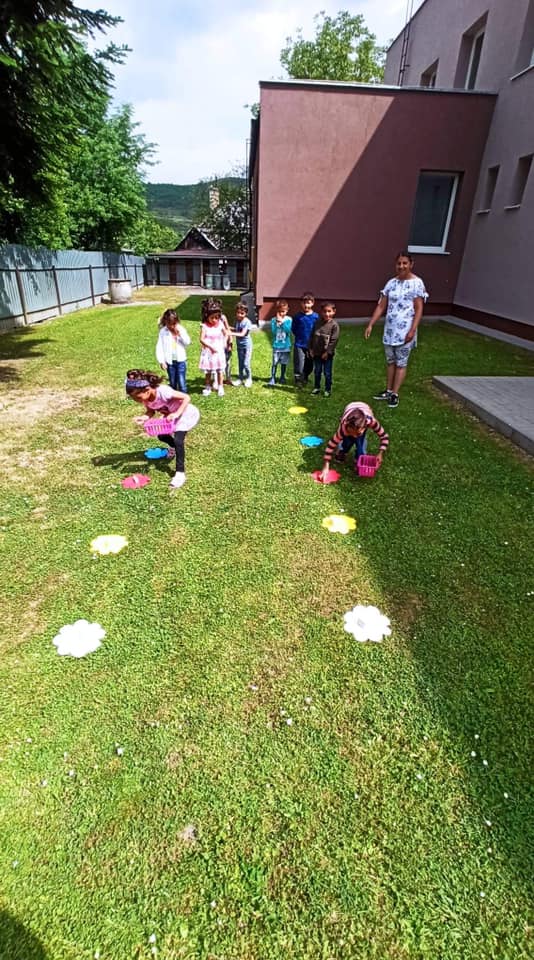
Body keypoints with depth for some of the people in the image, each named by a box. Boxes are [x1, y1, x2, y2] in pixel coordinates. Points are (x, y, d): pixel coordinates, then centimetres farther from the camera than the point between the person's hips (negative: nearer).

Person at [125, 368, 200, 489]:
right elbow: (151, 411, -3)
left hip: (186, 413, -8)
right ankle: (174, 447, 49)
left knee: (178, 440, -23)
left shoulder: (163, 391, -39)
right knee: (161, 436, 14)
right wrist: (144, 417, -25)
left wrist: (177, 414, -41)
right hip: (170, 416, 8)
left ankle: (180, 473, -15)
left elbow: (186, 397, -32)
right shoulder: (145, 397, -18)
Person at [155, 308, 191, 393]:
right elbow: (159, 347, -3)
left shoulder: (181, 330, 1)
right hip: (170, 361, 1)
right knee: (172, 383, 11)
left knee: (181, 382, -7)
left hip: (181, 360, -1)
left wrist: (180, 332, -18)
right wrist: (161, 361, -9)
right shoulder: (163, 332, -2)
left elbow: (187, 342, -10)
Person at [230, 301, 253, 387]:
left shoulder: (247, 322, -20)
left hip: (246, 345, -6)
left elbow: (242, 334, -28)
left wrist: (232, 333, -36)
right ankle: (240, 378, 25)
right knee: (240, 363, 13)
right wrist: (229, 328, -1)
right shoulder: (237, 320, 0)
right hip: (239, 345, 6)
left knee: (246, 363, -4)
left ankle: (249, 378, 16)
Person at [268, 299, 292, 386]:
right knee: (274, 363, -6)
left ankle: (282, 377, 27)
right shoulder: (274, 320, -1)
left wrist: (282, 322, -17)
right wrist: (277, 322, -17)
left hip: (286, 346, 1)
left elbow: (288, 330, -16)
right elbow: (273, 331, -11)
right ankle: (272, 379, -1)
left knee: (284, 363, 11)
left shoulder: (289, 319, -2)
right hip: (276, 346, 0)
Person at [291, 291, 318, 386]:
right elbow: (293, 329, 6)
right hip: (299, 345, -1)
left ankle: (305, 378, 34)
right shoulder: (297, 316, -4)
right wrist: (299, 336, 1)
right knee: (299, 364, -6)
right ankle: (298, 380, 11)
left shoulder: (316, 316, -3)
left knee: (309, 365, 13)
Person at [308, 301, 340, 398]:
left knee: (327, 373, 4)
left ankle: (328, 389, 17)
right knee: (317, 371, 14)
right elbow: (312, 336, 6)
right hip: (316, 353, 4)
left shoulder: (334, 324, -11)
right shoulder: (317, 322, 1)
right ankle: (317, 387, 29)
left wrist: (327, 352, -15)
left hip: (327, 354, -4)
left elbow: (334, 340, -13)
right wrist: (311, 349, 2)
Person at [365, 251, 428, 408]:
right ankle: (388, 391, 25)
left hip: (404, 331, -5)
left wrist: (412, 330, -18)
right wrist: (370, 325, 0)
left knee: (401, 363, 1)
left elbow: (419, 309, -10)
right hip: (389, 330, 5)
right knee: (390, 362, 14)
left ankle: (395, 394, 7)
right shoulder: (391, 283, 7)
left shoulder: (416, 283, -7)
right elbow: (381, 306, 7)